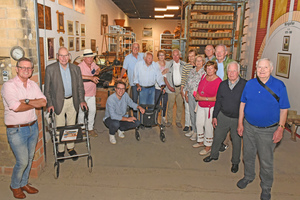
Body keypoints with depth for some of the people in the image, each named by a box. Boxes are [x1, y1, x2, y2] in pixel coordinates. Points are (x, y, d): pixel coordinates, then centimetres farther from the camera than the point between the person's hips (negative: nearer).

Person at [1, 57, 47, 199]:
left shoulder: (33, 85, 6)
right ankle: (15, 186, 26)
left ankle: (24, 183, 37)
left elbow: (43, 101, -5)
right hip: (16, 130, -6)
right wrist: (35, 103, -12)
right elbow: (16, 107, -25)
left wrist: (26, 101, -19)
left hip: (33, 127, 6)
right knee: (22, 161, -1)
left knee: (29, 159, 16)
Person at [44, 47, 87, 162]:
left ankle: (70, 147, 31)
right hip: (58, 102, -2)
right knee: (60, 128, 6)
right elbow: (47, 89, -3)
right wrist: (49, 104, -8)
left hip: (72, 101, 3)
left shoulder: (75, 69, 2)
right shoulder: (50, 69, -6)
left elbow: (80, 86, 7)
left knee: (71, 126, 13)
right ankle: (60, 150, 23)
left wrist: (81, 100, -1)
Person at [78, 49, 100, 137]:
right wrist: (91, 78, -45)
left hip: (92, 93, 7)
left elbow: (97, 68, 28)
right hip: (83, 94, -7)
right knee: (82, 111, 4)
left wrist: (97, 71, 4)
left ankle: (90, 128, 28)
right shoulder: (80, 66, -19)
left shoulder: (93, 64, 5)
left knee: (92, 110, 13)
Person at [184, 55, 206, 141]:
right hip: (190, 95, 6)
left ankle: (197, 132, 13)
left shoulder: (204, 72, -7)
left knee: (197, 114, 0)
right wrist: (186, 94, 13)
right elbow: (188, 82, 16)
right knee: (192, 113, 13)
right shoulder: (192, 71, 12)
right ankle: (193, 130, 27)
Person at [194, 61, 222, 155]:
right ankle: (201, 141, 36)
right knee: (199, 124, 16)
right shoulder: (203, 76, 3)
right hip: (201, 105, 7)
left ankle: (208, 147, 17)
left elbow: (217, 98, -19)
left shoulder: (218, 81, -17)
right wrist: (197, 95, 0)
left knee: (208, 126, 1)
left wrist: (203, 98, -19)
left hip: (210, 107, -7)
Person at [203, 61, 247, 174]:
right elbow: (218, 101, 8)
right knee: (217, 137, 15)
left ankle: (235, 162, 33)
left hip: (238, 119, -3)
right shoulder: (223, 84, 1)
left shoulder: (245, 85, -12)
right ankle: (214, 155, 40)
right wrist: (214, 116, 8)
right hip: (223, 116, 3)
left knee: (236, 141, 12)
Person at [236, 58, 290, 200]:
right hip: (249, 127, 3)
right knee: (248, 155, 19)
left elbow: (284, 109, -5)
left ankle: (266, 188, 30)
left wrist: (280, 128, -9)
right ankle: (248, 177, 44)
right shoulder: (249, 84, -1)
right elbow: (243, 103, 6)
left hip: (268, 130, -3)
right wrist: (240, 123, 4)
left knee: (266, 161, 8)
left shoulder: (279, 86, -10)